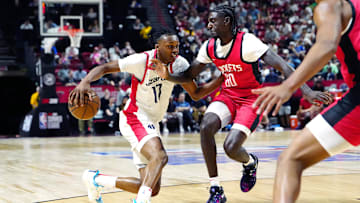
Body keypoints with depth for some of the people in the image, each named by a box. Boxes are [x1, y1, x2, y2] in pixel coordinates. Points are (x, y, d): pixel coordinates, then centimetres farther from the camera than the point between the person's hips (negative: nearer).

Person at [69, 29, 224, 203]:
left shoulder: (179, 64, -2)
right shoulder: (142, 60, -17)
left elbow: (196, 94, 5)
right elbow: (105, 68, -15)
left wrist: (221, 79, -10)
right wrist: (85, 82, -35)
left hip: (152, 123, 7)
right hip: (135, 117, -7)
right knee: (160, 156, -36)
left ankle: (96, 179, 25)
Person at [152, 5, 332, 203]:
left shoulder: (247, 42, -21)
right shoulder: (210, 47, -1)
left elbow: (282, 65, -26)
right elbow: (189, 75, 9)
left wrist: (307, 91, -36)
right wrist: (167, 75, -12)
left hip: (252, 99, -5)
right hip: (228, 96, 6)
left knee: (231, 147, -22)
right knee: (205, 126, -24)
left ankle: (250, 162, 20)